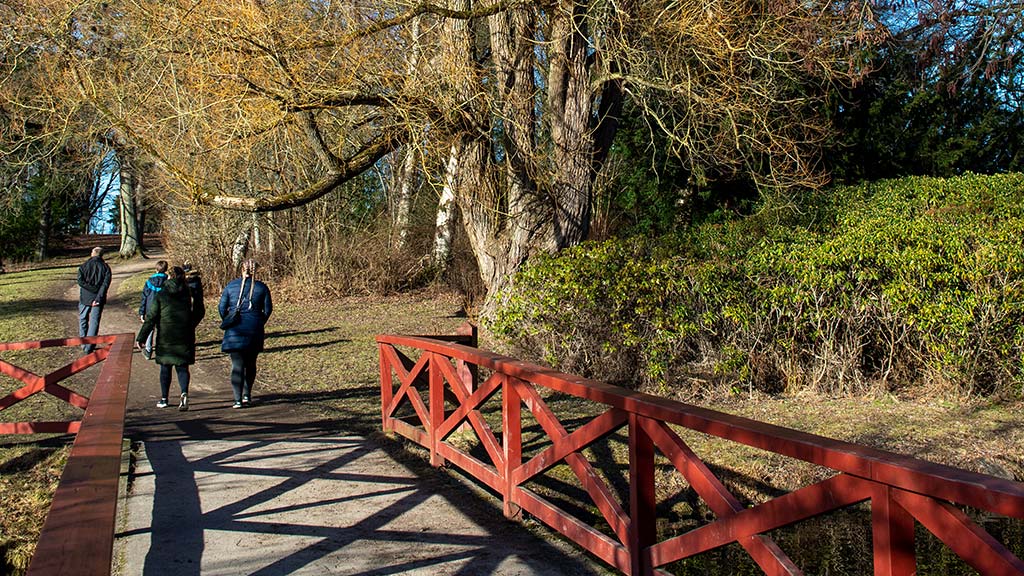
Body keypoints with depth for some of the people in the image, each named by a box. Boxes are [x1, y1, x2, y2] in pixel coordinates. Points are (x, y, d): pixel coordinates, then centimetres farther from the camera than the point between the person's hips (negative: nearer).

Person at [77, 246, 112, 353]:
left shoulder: (83, 266, 1)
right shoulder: (105, 267, -1)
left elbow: (81, 281, -12)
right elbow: (106, 284, -13)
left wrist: (93, 289, -11)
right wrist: (98, 298, -17)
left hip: (85, 298, 1)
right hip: (98, 299, -1)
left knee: (83, 320, 17)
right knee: (94, 322, 3)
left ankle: (84, 344, 20)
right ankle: (89, 347, 0)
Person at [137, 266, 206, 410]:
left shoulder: (161, 295, -4)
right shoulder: (190, 293, 0)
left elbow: (151, 318, -5)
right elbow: (200, 312, 7)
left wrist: (141, 338, 0)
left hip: (165, 338, -1)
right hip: (184, 338, 1)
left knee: (165, 367, 13)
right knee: (182, 367, 5)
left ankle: (164, 399, 19)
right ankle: (184, 393, -18)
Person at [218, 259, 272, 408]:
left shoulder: (231, 285, 1)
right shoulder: (261, 287, 1)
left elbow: (222, 308, 1)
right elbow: (268, 309, 2)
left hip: (235, 331, -1)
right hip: (254, 331, 1)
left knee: (237, 365, -1)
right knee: (251, 363, 18)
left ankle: (238, 399, -8)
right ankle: (247, 394, 20)